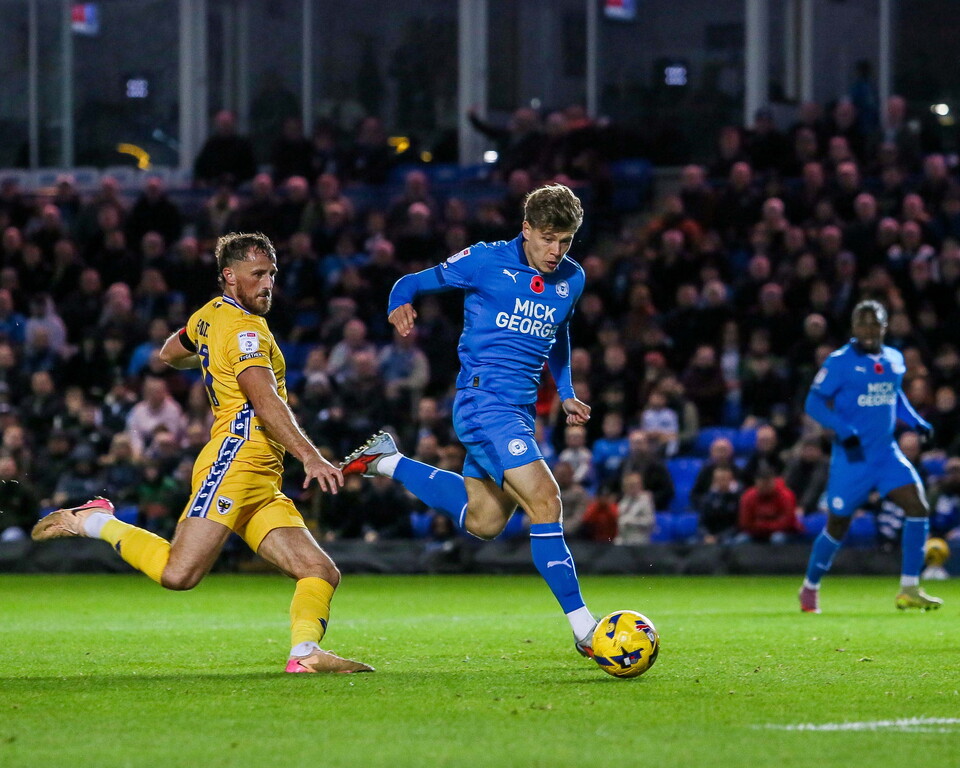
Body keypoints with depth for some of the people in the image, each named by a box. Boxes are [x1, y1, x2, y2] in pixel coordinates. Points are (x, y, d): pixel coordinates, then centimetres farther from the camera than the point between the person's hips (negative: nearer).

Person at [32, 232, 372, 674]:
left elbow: (170, 354, 41)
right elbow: (266, 403, -19)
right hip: (237, 459, -10)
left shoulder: (210, 316, 22)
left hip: (263, 488, 10)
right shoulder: (244, 330, -6)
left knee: (321, 572, -5)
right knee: (178, 573, -22)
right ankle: (97, 522, -1)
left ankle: (305, 653, -26)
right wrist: (310, 457, -26)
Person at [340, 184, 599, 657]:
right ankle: (583, 628, -18)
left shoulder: (571, 280, 11)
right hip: (483, 400, -8)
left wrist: (566, 394, 21)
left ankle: (387, 462, 29)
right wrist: (400, 304, -20)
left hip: (520, 408, 8)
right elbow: (415, 282, 2)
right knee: (544, 502, -19)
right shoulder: (486, 262, -6)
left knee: (483, 523, 14)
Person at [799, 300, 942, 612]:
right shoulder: (840, 362, -11)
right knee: (837, 526, 5)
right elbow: (814, 402, -12)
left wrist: (915, 421, 7)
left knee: (918, 508, -13)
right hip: (852, 457, -5)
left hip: (887, 453, 5)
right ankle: (810, 588, 28)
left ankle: (909, 590, -8)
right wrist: (843, 429, -26)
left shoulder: (895, 360, 8)